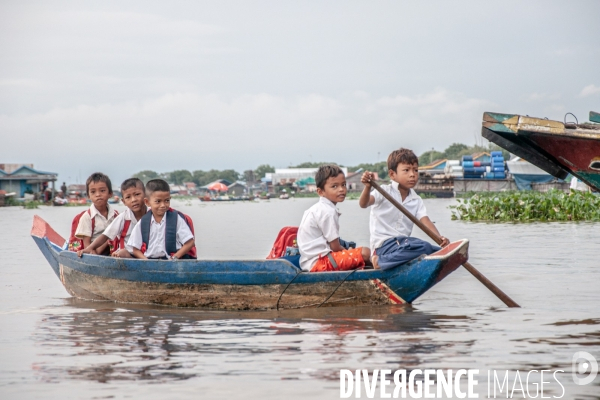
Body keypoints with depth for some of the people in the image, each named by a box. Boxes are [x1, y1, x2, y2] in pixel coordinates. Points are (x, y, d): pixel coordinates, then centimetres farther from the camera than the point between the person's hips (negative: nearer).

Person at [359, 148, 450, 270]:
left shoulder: (416, 200, 13)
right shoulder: (384, 191, -3)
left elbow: (425, 221, -2)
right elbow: (363, 204, -19)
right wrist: (367, 187, -41)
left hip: (403, 241, 7)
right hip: (384, 244, -7)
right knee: (423, 248, -27)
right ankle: (379, 260, -20)